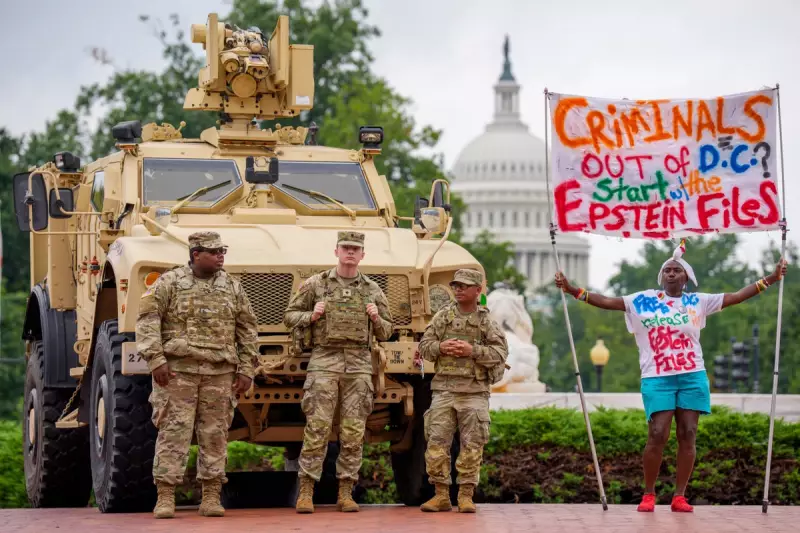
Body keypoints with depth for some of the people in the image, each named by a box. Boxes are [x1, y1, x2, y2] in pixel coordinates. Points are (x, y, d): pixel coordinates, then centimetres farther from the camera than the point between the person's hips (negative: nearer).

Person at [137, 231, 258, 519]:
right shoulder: (169, 282, 0)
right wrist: (155, 359, -16)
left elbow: (247, 329, 13)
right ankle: (165, 497, -3)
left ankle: (211, 498, 9)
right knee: (173, 431, -5)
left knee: (215, 433, 3)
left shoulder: (231, 287, 10)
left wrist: (246, 370, 6)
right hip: (178, 368, -3)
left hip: (219, 373, 3)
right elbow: (147, 320, -6)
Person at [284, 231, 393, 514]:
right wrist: (311, 316, -7)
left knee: (353, 432, 0)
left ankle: (345, 493, 6)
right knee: (316, 428, -8)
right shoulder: (316, 284, 7)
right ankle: (305, 492, -6)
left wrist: (376, 319, -4)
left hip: (359, 365, 2)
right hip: (324, 362, -2)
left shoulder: (372, 290, 12)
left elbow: (386, 333, 17)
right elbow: (289, 316, 11)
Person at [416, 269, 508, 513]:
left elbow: (500, 353, -3)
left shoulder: (486, 322, 4)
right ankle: (441, 495, 5)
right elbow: (424, 346, 10)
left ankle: (466, 496, 6)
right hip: (444, 389, 2)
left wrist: (473, 351, -15)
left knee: (472, 445, -1)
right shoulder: (443, 316, 10)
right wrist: (441, 347, -10)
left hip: (474, 391, -2)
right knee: (436, 442, -2)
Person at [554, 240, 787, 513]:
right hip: (657, 379, -2)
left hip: (692, 377, 2)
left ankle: (679, 496, 4)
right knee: (657, 435, -10)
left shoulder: (697, 301, 8)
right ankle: (648, 495, 2)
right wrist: (571, 289, -8)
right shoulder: (643, 300, 5)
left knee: (687, 435, -1)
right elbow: (607, 301, 1)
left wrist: (771, 278, 2)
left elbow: (736, 296, 8)